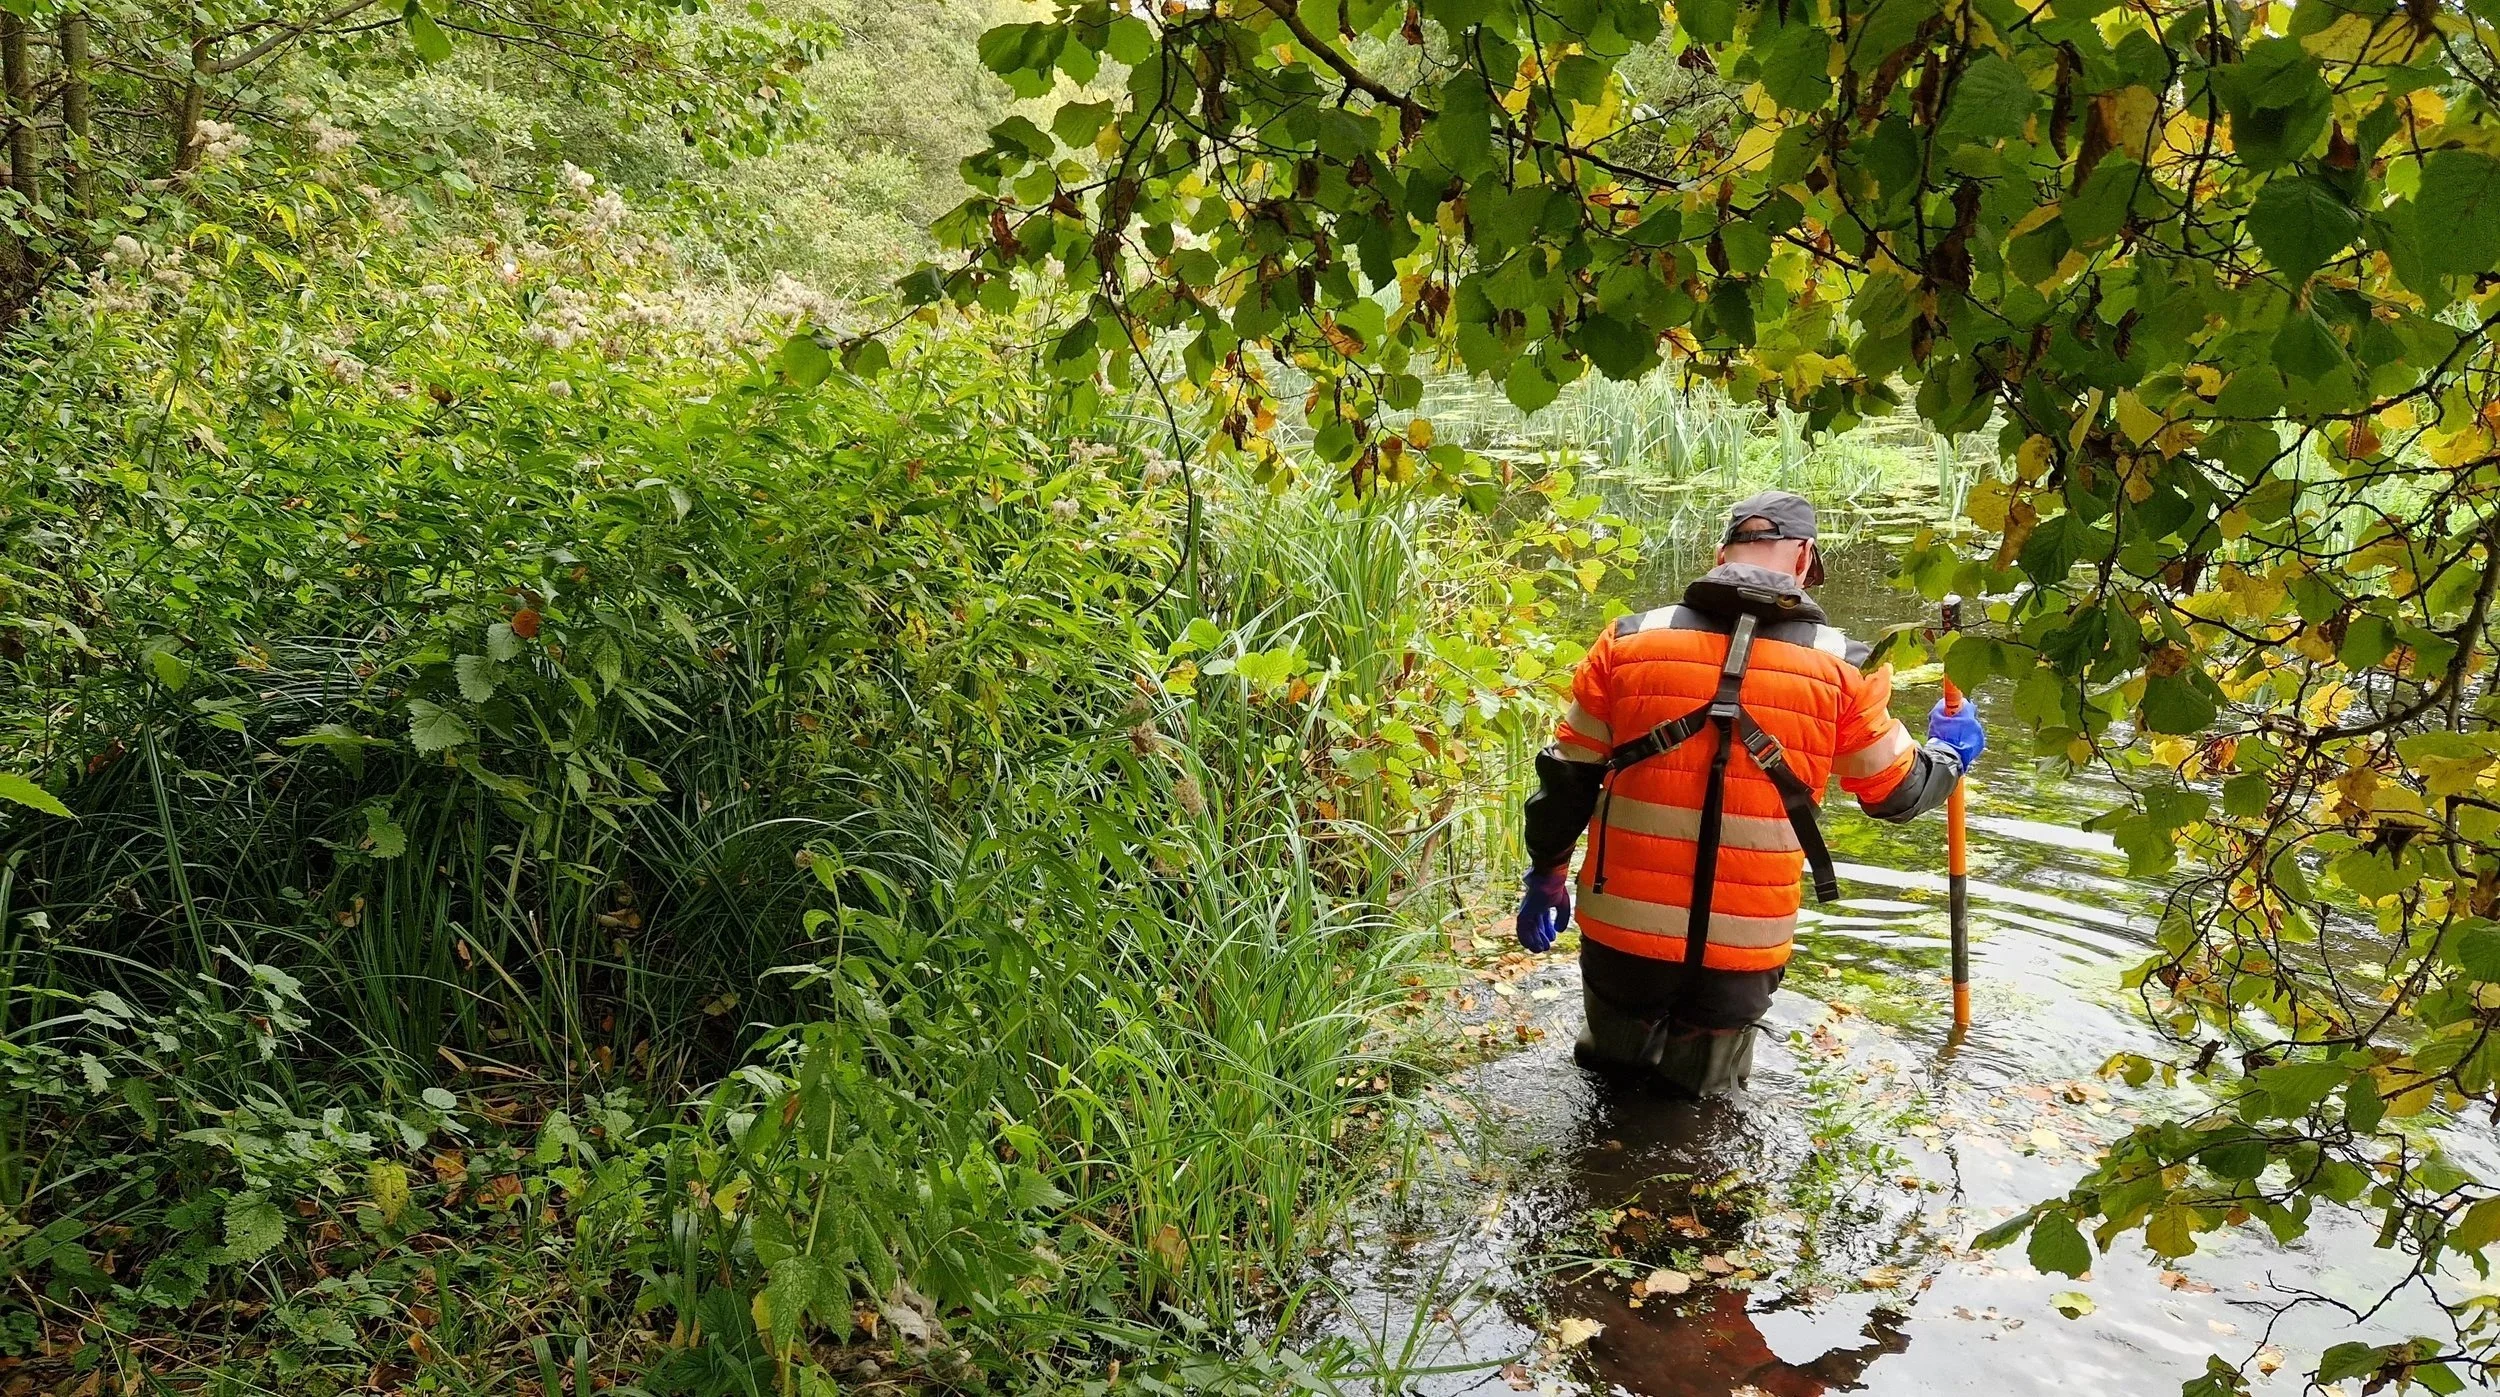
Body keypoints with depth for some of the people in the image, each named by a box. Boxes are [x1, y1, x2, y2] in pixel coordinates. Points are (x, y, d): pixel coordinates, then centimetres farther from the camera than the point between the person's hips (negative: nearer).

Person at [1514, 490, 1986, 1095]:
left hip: (1621, 932, 1)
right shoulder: (1841, 667, -5)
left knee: (1612, 1065, 27)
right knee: (1704, 1104, 22)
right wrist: (1949, 756, 30)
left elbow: (1566, 781, 2)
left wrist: (1546, 876, 17)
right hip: (1743, 952, -1)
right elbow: (1897, 792, 9)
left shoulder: (1626, 642, -3)